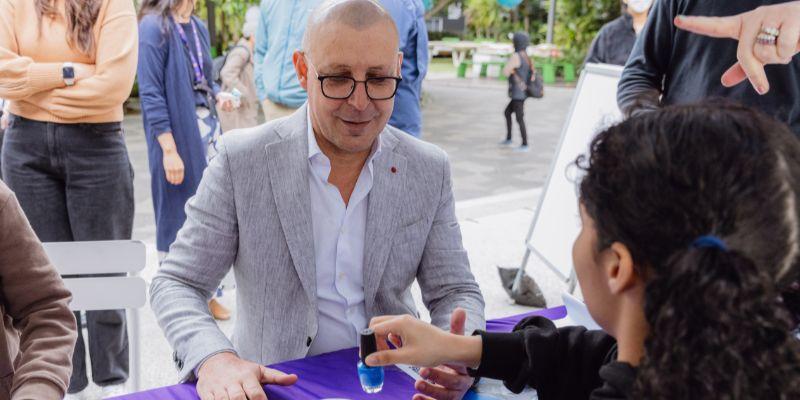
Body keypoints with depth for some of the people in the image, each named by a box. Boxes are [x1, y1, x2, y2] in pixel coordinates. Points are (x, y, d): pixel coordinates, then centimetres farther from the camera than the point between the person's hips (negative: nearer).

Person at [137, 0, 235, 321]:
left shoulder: (198, 26, 10)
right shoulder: (154, 27, -12)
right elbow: (151, 94, -16)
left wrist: (218, 95, -1)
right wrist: (170, 150, -20)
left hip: (208, 129, 7)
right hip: (178, 135, -7)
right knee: (178, 214, 4)